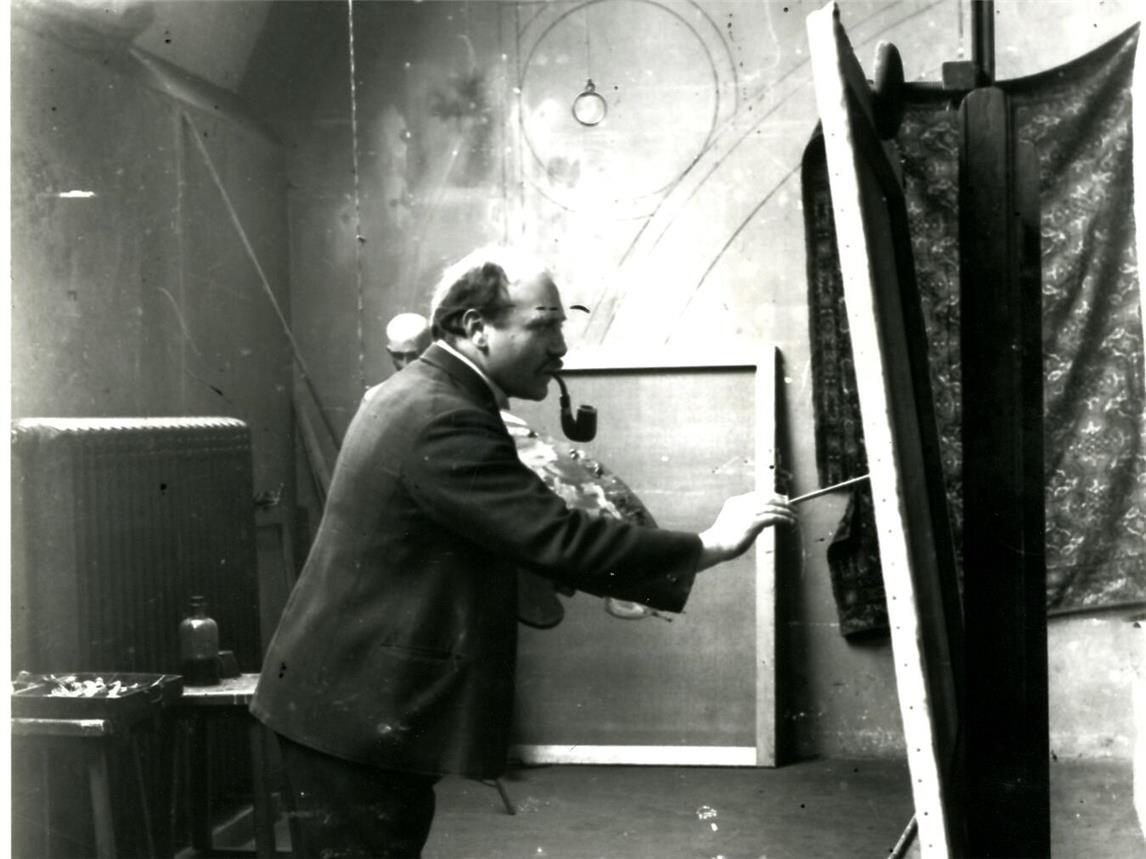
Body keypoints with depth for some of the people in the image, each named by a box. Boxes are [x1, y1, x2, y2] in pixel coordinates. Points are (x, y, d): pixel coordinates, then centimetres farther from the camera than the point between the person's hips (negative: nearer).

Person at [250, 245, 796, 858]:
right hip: (359, 710, -10)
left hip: (358, 697, 10)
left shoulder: (418, 396, 11)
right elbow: (560, 539, -26)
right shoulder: (440, 420, -22)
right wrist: (710, 546, -17)